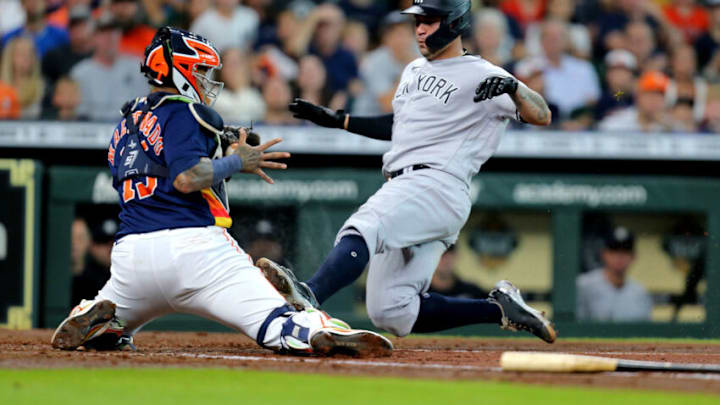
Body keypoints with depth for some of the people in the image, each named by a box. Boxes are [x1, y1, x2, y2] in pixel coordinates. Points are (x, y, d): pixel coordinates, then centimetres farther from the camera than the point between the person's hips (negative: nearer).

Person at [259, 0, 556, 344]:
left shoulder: (480, 76, 0)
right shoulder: (414, 71, 25)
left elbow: (541, 116, -8)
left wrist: (512, 88, -27)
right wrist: (337, 120, 32)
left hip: (438, 184, -9)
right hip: (400, 188, 9)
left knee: (362, 229, -35)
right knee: (391, 313, -1)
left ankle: (308, 295, -58)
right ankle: (500, 309, 8)